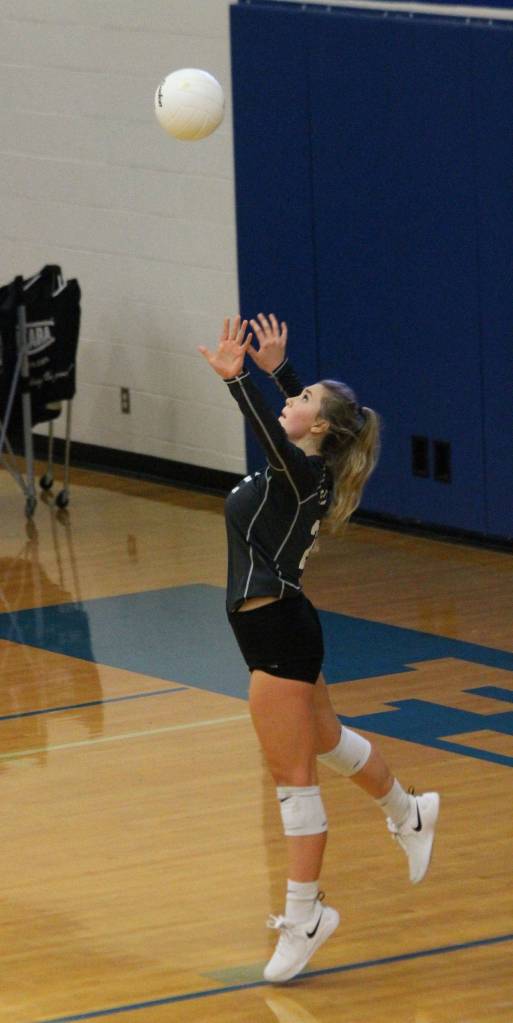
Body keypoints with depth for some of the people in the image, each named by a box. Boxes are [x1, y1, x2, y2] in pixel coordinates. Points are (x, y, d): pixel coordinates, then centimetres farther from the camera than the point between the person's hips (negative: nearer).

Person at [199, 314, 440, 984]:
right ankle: (410, 815, 52)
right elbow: (290, 423, 29)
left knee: (293, 775, -3)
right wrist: (275, 369, 27)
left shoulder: (303, 472, -17)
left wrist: (237, 378, -51)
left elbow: (272, 435, -38)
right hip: (283, 627, 10)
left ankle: (304, 916, 2)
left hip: (278, 632, -10)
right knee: (326, 740, 29)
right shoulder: (305, 469, 7)